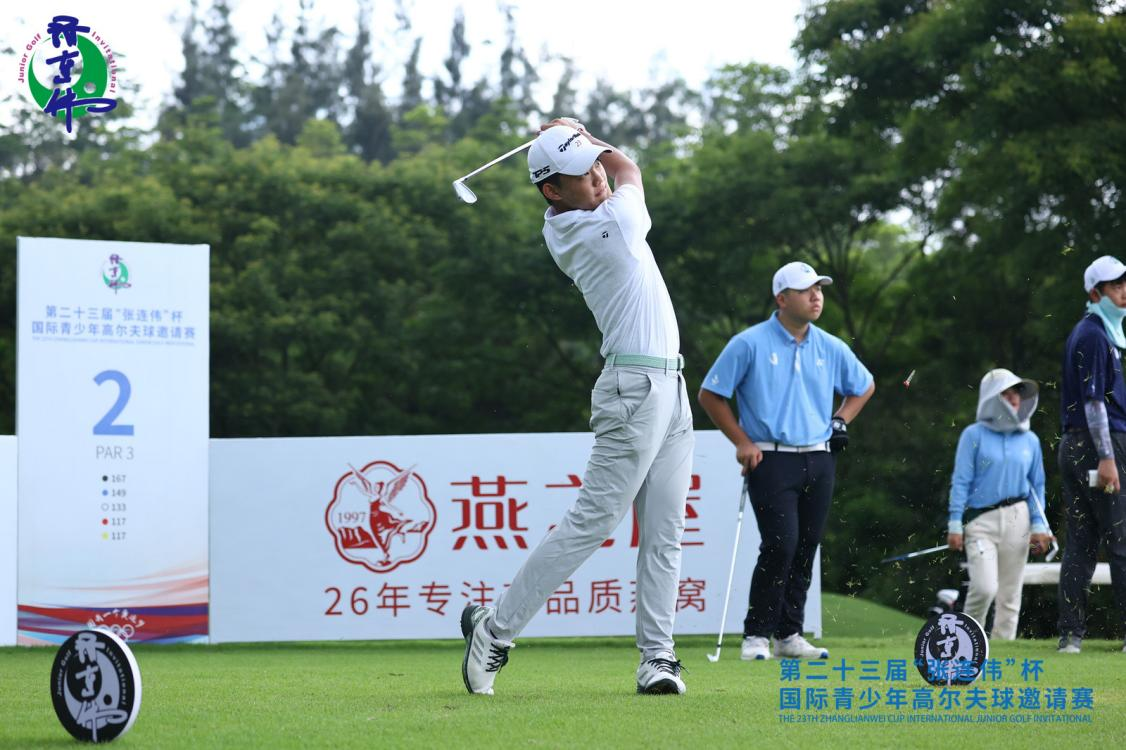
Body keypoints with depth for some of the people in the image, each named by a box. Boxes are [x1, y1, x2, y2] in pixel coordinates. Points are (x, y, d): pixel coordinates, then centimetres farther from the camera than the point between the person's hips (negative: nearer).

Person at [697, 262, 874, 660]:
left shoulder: (830, 348, 9)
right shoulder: (749, 344, -5)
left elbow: (864, 386, 26)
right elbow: (710, 395, 1)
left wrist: (839, 422, 11)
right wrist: (742, 442, -4)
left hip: (818, 460, 5)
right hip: (770, 460, -5)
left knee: (806, 549, 5)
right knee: (781, 544, -16)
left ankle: (789, 635, 14)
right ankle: (756, 634, -7)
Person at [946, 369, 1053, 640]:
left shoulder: (1029, 440, 10)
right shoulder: (974, 435, 0)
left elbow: (1037, 485, 15)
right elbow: (961, 481, -1)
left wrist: (1038, 526, 6)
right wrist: (955, 524, -6)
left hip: (1017, 519, 4)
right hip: (981, 519, -4)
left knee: (1010, 594, 3)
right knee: (984, 587, -16)